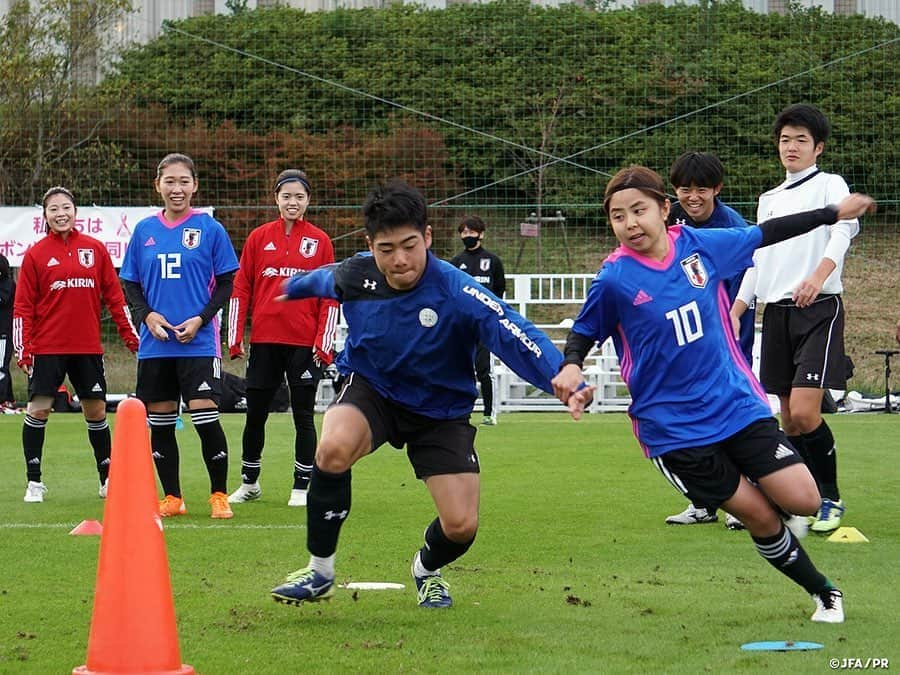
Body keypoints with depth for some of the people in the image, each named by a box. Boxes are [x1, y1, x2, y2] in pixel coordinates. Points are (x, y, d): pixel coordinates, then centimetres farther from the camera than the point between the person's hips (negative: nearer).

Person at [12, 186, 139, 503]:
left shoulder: (95, 249, 5)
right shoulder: (36, 254, 0)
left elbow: (114, 296, 9)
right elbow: (23, 307, 0)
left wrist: (130, 335, 5)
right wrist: (22, 349, -6)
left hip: (88, 346, 2)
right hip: (47, 347, -2)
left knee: (96, 410, 6)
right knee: (38, 409, -6)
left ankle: (108, 479, 17)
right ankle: (34, 482, 4)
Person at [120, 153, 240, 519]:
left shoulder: (209, 228, 0)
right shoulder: (144, 230, 8)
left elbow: (226, 283, 2)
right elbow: (130, 284, 12)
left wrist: (201, 319, -11)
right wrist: (147, 315, -6)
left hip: (199, 342, -3)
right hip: (155, 344, 4)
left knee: (206, 418, -10)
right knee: (159, 421, 6)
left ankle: (219, 496, 3)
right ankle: (171, 498, 16)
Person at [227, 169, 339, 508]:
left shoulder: (319, 241, 3)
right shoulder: (259, 237, 5)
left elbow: (330, 297, 2)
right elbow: (240, 288, 6)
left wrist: (323, 341, -5)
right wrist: (235, 337, 1)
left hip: (304, 343, -1)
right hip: (264, 340, 1)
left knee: (303, 416, 2)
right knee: (255, 414, 8)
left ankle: (302, 487, 8)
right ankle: (249, 483, 21)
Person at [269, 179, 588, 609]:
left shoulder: (456, 292, -30)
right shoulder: (353, 276, -18)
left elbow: (515, 335, -43)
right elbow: (321, 280, 9)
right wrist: (294, 287, 33)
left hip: (440, 410, -1)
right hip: (371, 389, 1)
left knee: (461, 526, -11)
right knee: (334, 448, -34)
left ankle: (427, 570, 30)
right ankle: (319, 573, -14)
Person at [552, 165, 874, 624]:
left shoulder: (701, 245, -3)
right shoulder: (614, 279, -12)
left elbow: (765, 234, 12)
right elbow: (584, 331, 3)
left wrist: (834, 213, 19)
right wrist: (571, 365, -19)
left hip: (738, 405, 3)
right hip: (672, 428, -3)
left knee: (802, 500, -6)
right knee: (758, 516, -2)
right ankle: (823, 593, 19)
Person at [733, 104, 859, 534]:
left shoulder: (830, 185, 3)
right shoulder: (769, 200, 22)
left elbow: (842, 233, -15)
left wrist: (819, 275, -33)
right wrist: (734, 312, 15)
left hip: (818, 308, -6)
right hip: (777, 312, 6)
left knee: (804, 413, -16)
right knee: (788, 419, 3)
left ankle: (830, 499, 0)